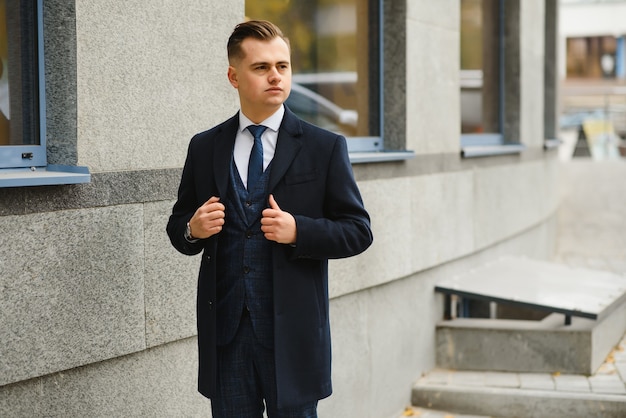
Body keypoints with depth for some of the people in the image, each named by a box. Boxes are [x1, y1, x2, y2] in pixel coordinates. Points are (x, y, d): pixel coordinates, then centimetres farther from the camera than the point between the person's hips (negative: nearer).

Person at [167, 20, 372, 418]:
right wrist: (193, 229, -8)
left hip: (292, 331, -2)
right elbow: (178, 226, 15)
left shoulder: (325, 148, 1)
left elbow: (358, 232, 0)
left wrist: (298, 231, -16)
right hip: (225, 329, 2)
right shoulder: (204, 148, 8)